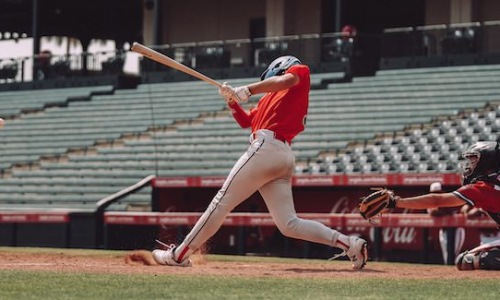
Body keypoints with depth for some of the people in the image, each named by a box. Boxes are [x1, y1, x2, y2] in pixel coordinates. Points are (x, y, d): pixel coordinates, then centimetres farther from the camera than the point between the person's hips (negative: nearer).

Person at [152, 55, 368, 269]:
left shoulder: (300, 71, 11)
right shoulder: (268, 99, 33)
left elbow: (285, 80, -12)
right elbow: (245, 121, 32)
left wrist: (247, 90, -18)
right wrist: (232, 101, 16)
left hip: (266, 147, -9)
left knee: (222, 201, -5)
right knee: (289, 225, 0)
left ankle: (181, 254, -3)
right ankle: (348, 243, -9)